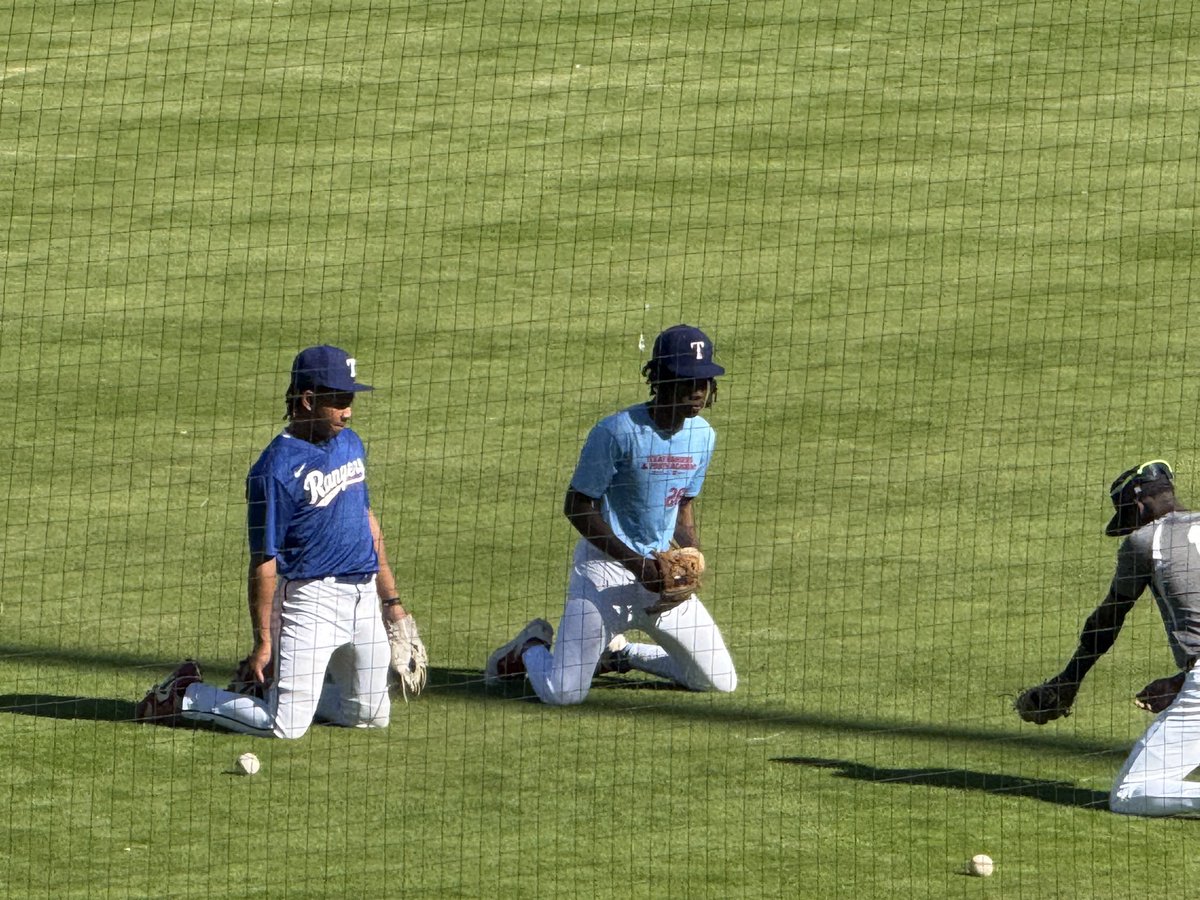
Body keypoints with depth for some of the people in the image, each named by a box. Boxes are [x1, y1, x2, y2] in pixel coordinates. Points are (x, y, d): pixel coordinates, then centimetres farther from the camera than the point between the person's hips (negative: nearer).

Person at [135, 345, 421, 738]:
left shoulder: (350, 443, 8)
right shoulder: (276, 469, -17)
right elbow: (264, 562, -15)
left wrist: (391, 598, 18)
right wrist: (263, 642, -15)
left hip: (364, 598, 8)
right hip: (311, 598, -8)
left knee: (371, 716, 12)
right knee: (286, 725, -9)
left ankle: (271, 685, 30)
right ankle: (186, 696, 12)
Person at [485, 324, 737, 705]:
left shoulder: (702, 435, 3)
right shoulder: (617, 432, -18)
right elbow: (577, 506, -15)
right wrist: (635, 563, -21)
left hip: (661, 571, 6)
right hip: (608, 569, -6)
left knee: (720, 681, 7)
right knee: (562, 692, -15)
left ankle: (618, 652, 27)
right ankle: (531, 648, 22)